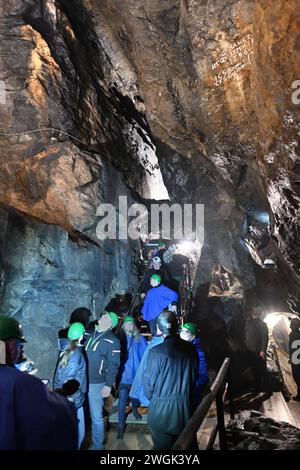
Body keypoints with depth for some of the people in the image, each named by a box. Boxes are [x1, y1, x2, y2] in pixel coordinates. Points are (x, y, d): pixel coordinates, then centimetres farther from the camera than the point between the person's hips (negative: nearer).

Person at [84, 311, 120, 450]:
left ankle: (97, 445, 24)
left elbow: (113, 365, -10)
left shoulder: (112, 340, -9)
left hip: (96, 383, -5)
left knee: (96, 416, 5)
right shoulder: (88, 333, 6)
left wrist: (108, 385, -14)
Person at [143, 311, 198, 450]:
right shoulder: (191, 349, -8)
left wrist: (151, 398, 9)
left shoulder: (156, 352, -21)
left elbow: (149, 381, -11)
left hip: (161, 408, -4)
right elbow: (194, 377, 5)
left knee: (163, 445, 13)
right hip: (184, 407, 4)